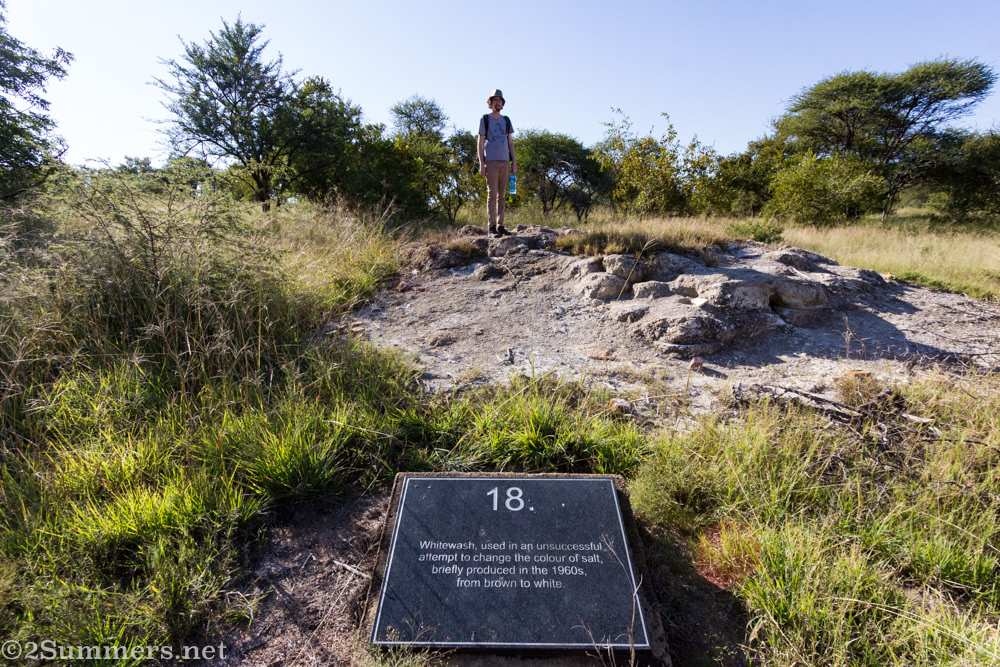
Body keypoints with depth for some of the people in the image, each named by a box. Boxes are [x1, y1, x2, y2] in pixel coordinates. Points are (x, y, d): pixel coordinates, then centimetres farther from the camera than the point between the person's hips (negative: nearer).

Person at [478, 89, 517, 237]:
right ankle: (491, 227, -7)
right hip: (491, 161, -4)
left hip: (505, 161, 4)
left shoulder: (506, 120, 19)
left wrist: (514, 162, 10)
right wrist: (481, 164, -7)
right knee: (492, 194, -8)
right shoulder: (484, 119, 7)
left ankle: (500, 225, 8)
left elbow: (510, 143, 18)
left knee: (502, 195, 4)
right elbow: (480, 143, 2)